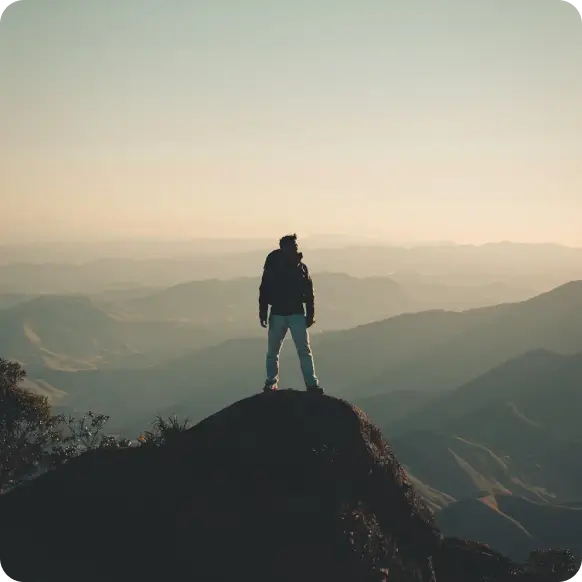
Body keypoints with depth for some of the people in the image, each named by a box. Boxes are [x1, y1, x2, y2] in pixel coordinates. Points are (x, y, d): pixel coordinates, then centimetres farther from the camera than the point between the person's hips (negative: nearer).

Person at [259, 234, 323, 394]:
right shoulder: (272, 268, -2)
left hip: (297, 314, 0)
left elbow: (309, 293, 5)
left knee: (304, 350, -4)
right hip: (277, 314, 0)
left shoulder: (301, 268, 3)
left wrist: (310, 314, 0)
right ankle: (271, 382, 20)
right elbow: (264, 291, 1)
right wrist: (263, 313, -4)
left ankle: (312, 384, -5)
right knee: (272, 351, 6)